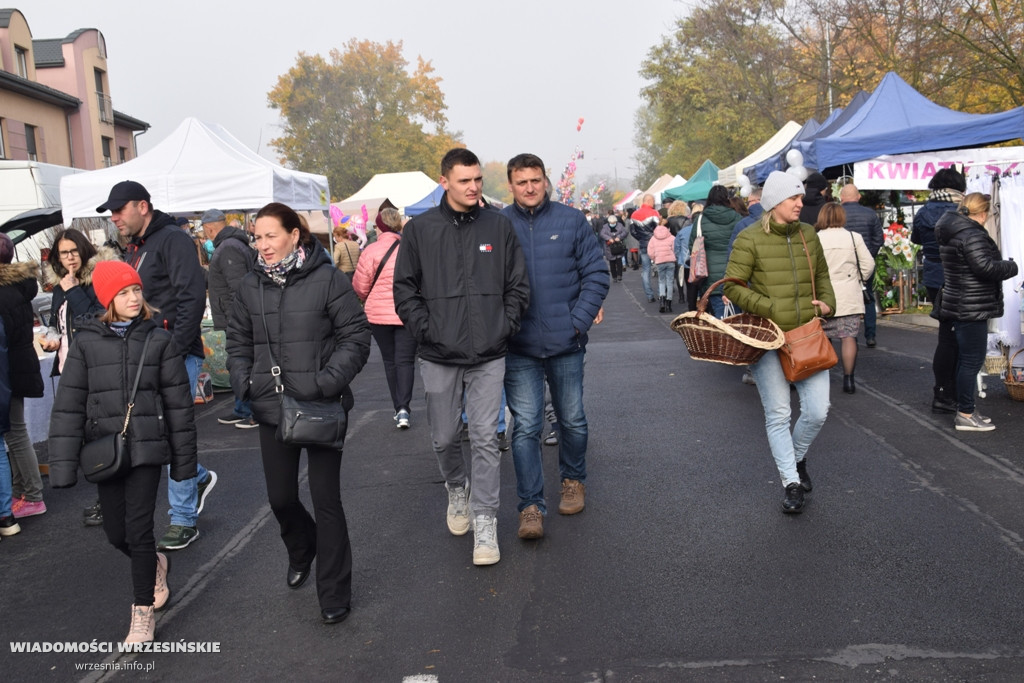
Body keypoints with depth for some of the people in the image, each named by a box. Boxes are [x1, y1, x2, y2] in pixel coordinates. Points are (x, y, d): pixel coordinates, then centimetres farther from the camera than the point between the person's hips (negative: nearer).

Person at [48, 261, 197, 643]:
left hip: (146, 447, -2)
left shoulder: (159, 340, -2)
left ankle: (143, 613, 12)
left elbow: (178, 400, 1)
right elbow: (68, 406, 0)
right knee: (116, 533, 10)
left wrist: (184, 458, 2)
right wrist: (63, 464, -6)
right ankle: (156, 566, 41)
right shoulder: (86, 343, 0)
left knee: (139, 530, -4)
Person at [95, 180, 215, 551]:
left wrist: (175, 349, -20)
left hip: (176, 355, -9)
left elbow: (192, 297, -18)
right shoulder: (133, 251, 18)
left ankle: (183, 519, 8)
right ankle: (199, 478, 33)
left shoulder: (172, 240, -9)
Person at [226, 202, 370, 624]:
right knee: (280, 498, 14)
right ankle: (301, 550, 48)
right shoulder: (250, 287, 6)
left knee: (326, 500, -1)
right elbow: (238, 341, 17)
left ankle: (334, 594, 16)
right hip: (272, 410, 5)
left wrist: (326, 383, -17)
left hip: (322, 408, -5)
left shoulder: (327, 280, -9)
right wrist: (244, 383, 2)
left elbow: (355, 337, -9)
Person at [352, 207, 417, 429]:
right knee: (405, 360, 5)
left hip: (379, 314, 0)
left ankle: (398, 407, 20)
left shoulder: (371, 251, -8)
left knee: (390, 360, 14)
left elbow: (360, 287, -2)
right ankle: (403, 408, -7)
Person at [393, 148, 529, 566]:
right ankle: (457, 489, 42)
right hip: (438, 357, 0)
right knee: (444, 437, 12)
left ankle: (485, 521, 11)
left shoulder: (499, 226, 3)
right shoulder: (420, 229, 0)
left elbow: (518, 285, 8)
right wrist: (424, 329, -7)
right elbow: (404, 288, 3)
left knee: (485, 438, 0)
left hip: (488, 356, 0)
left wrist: (507, 325, -3)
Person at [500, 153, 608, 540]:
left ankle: (573, 480, 39)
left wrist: (579, 321, -7)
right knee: (525, 426, -2)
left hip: (566, 344, 1)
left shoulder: (571, 220, 0)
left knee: (572, 420, 15)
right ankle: (531, 507, 6)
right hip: (518, 348, -1)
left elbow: (596, 273, 1)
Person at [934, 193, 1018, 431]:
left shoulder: (952, 233, 13)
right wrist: (1011, 267, -7)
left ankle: (965, 409, 25)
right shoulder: (972, 235, -18)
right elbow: (986, 267, -25)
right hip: (972, 309, -10)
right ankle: (965, 415, 0)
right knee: (972, 360, -5)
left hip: (959, 304, 10)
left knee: (966, 359, 16)